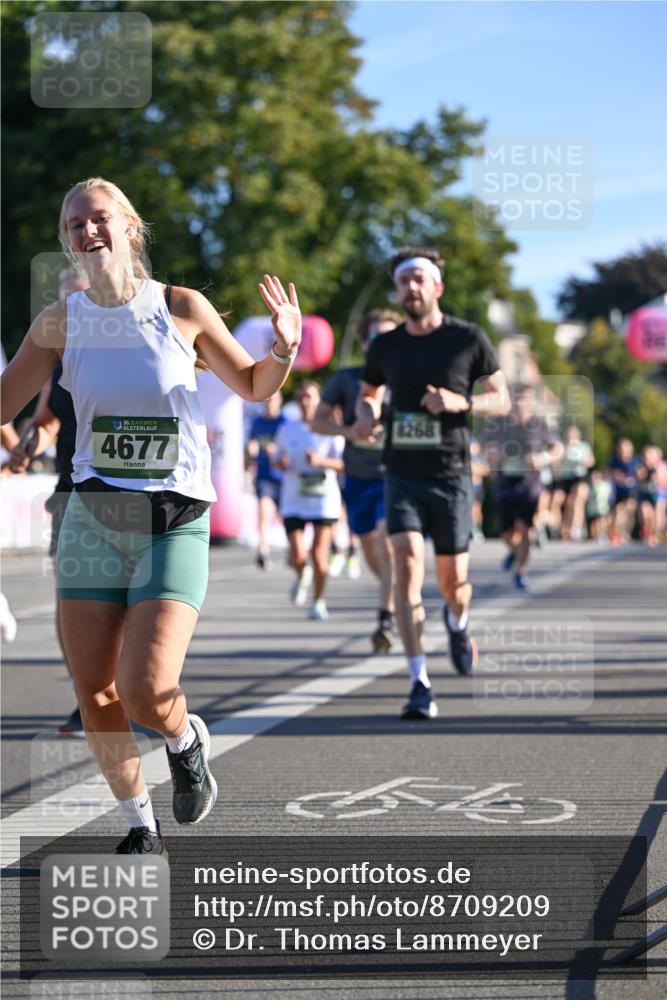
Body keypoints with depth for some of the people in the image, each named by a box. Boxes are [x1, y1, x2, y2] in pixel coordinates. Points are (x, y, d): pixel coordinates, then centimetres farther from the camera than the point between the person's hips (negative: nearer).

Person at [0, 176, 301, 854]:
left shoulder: (182, 308, -3)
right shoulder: (60, 321, 2)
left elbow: (253, 387, 9)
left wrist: (284, 349, -10)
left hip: (175, 521, -3)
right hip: (92, 518, 3)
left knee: (146, 692, -16)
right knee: (93, 694, 1)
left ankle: (186, 742, 20)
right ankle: (139, 825, 23)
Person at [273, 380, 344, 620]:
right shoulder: (287, 430, 8)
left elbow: (342, 463, -4)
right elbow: (277, 460, 19)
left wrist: (321, 461, -20)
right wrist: (280, 463, -5)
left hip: (324, 500, -2)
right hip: (294, 501, 2)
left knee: (319, 554, -3)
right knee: (298, 556, -10)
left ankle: (319, 601, 16)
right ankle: (303, 576, 26)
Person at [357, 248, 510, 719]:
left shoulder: (468, 339, -2)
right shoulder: (386, 347, 5)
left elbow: (502, 400, 4)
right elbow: (369, 393, 23)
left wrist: (462, 402, -15)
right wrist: (367, 416, 0)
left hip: (451, 475, -1)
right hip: (402, 476, 1)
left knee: (453, 580, 5)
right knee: (408, 562, -17)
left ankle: (458, 623, 45)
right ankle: (421, 684, -17)